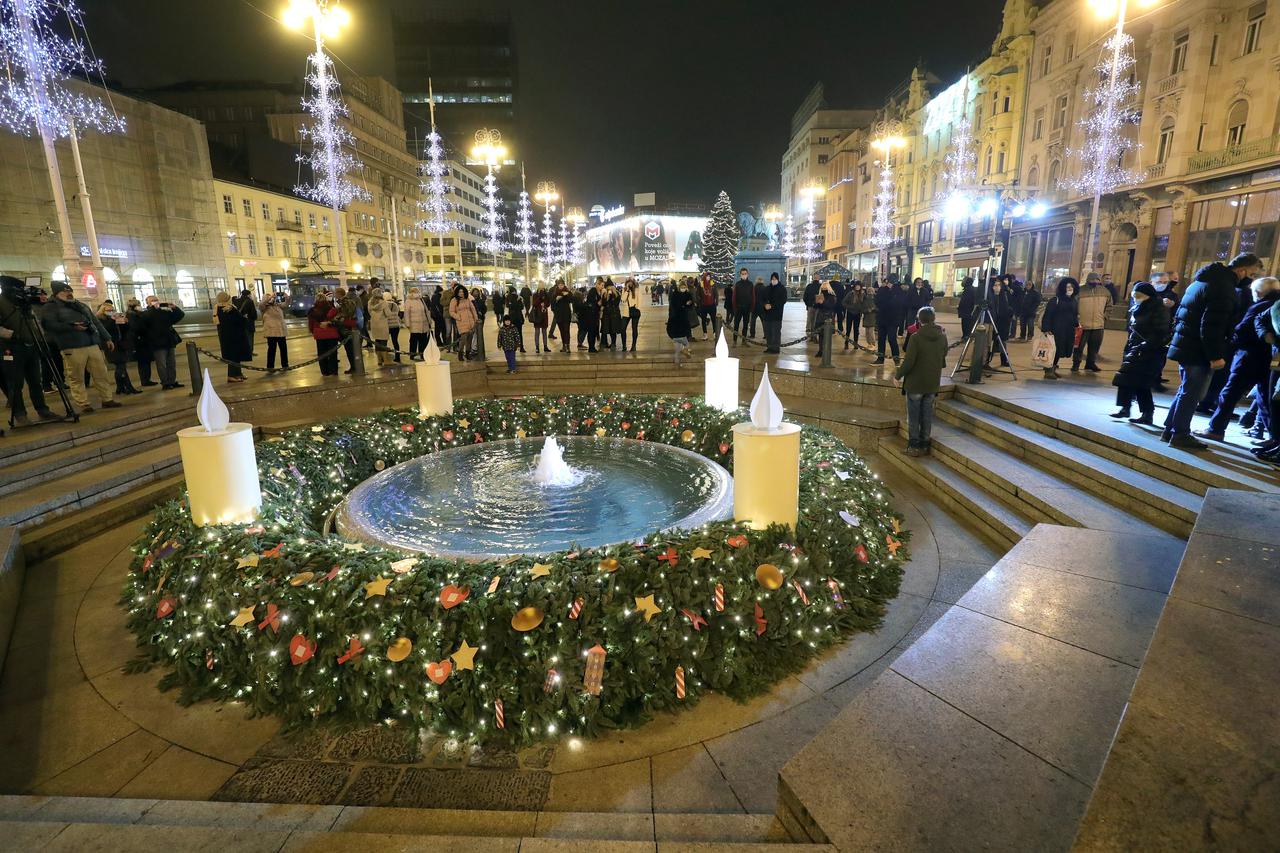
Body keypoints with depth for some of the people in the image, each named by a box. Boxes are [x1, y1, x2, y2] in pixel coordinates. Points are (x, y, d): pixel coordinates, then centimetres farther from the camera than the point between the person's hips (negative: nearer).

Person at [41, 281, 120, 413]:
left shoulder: (81, 305, 24)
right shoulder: (51, 308, 3)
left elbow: (96, 322, 25)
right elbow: (48, 324, -11)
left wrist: (106, 338, 19)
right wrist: (72, 327, -19)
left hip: (93, 344, 6)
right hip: (72, 347, -6)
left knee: (101, 374, 5)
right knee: (76, 378, -4)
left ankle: (107, 399, 11)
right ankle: (83, 404, -1)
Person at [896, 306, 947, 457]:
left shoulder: (915, 337, -19)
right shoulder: (942, 337, -2)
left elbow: (908, 362, -19)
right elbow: (943, 359, 10)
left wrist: (898, 374, -4)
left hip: (915, 383, -4)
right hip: (933, 383, 5)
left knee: (913, 416, 7)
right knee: (927, 415, 14)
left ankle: (914, 446, 12)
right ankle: (924, 444, 21)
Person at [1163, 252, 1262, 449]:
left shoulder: (1202, 281, 15)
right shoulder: (1224, 288, -17)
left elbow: (1180, 314, 21)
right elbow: (1211, 326, -23)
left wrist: (1179, 336, 25)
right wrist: (1215, 356, -20)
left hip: (1185, 345, 10)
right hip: (1199, 351, -10)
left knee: (1186, 390, 18)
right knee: (1191, 393, -2)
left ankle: (1170, 430, 21)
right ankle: (1180, 435, 3)